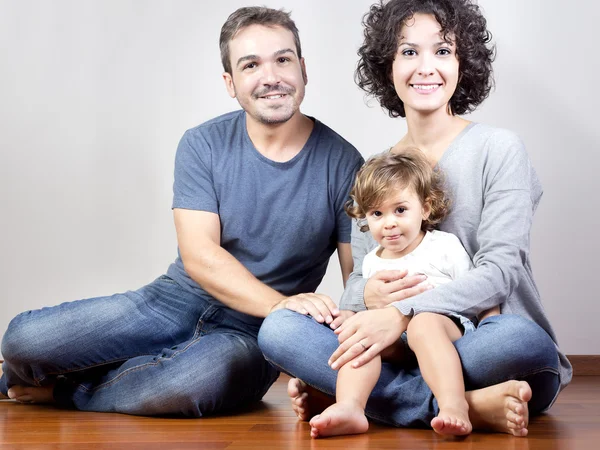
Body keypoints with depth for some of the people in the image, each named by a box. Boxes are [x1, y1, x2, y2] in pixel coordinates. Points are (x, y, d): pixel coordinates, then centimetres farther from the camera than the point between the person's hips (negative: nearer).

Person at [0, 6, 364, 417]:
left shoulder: (341, 164, -5)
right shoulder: (203, 145, -1)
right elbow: (199, 256, -11)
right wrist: (280, 304, -28)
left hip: (250, 332, -1)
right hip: (180, 298, 1)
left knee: (204, 377, -38)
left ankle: (63, 390, -7)